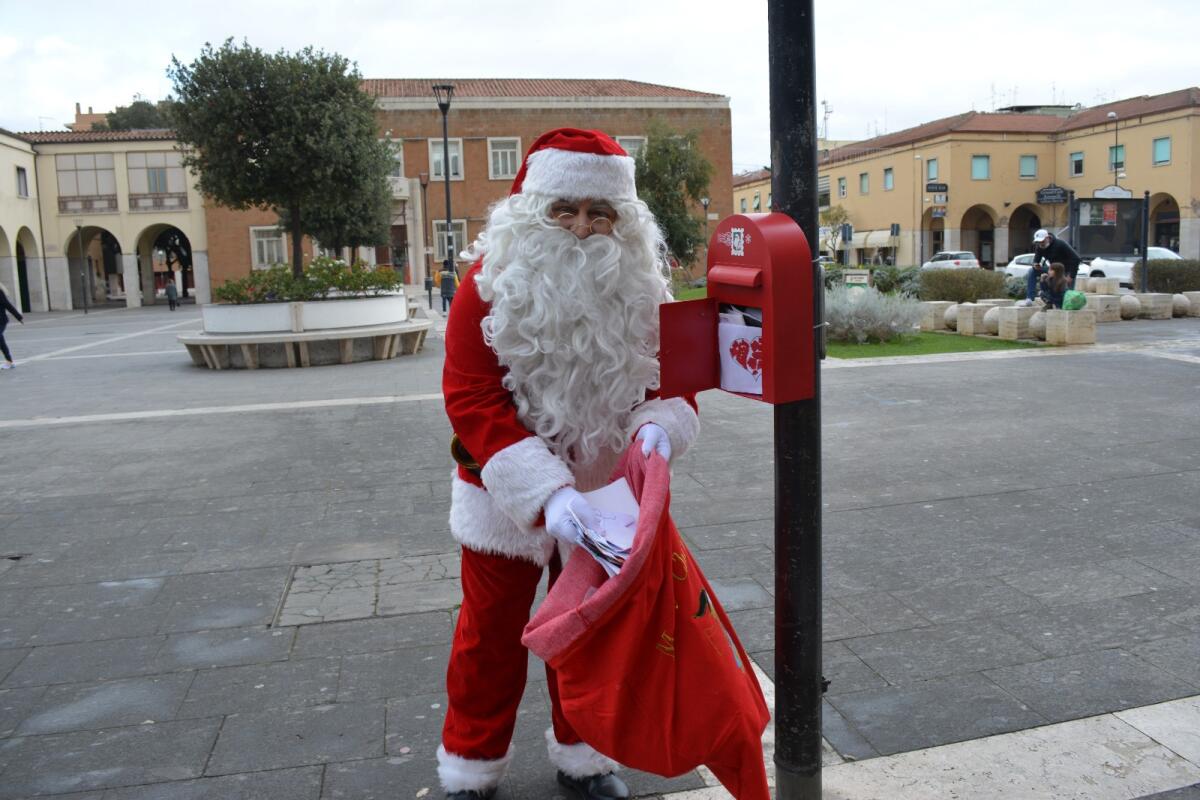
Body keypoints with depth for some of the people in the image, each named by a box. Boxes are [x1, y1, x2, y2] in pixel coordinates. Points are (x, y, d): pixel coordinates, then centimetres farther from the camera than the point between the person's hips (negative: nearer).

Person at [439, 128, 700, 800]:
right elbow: (472, 400, -23)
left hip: (602, 494, 3)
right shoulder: (492, 282, -17)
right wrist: (546, 491, -36)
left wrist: (655, 426, -29)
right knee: (492, 635, 14)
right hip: (507, 495, -2)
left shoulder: (642, 285, -7)